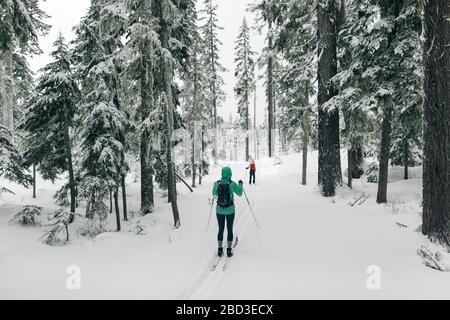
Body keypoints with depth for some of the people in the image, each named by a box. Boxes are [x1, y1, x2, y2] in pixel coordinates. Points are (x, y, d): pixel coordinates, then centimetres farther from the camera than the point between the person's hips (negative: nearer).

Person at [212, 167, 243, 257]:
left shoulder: (217, 183, -8)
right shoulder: (232, 184, -14)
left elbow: (214, 194, 11)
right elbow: (239, 193, 2)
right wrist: (241, 185, 19)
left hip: (219, 209, 2)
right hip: (230, 210, -2)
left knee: (221, 229, 15)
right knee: (230, 230, 11)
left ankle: (220, 250, 20)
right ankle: (229, 250, 15)